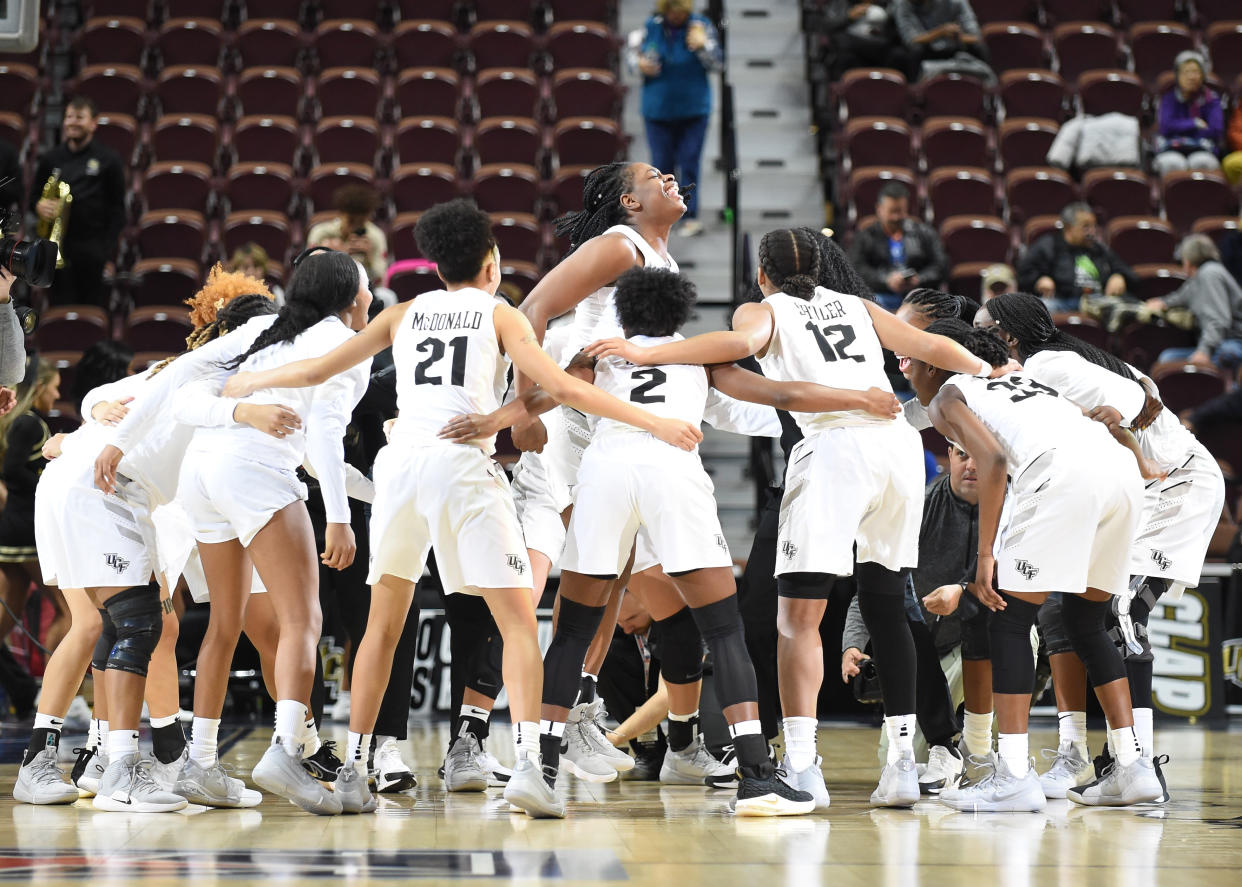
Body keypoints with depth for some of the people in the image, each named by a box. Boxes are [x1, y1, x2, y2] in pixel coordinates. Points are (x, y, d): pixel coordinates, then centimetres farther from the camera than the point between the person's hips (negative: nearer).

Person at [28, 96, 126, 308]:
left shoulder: (108, 160, 3)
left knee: (94, 305, 0)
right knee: (61, 305, 1)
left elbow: (117, 209, 2)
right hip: (59, 247, 2)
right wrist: (39, 206, -7)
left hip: (93, 248, -2)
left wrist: (108, 249, -7)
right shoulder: (51, 159, 11)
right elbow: (34, 197, 19)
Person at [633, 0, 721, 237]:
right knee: (662, 164, 7)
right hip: (658, 108, 2)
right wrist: (642, 65, -14)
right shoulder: (652, 27, 0)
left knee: (689, 163, -2)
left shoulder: (701, 25, -5)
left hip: (693, 108, -2)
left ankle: (690, 216, 0)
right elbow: (639, 56, 10)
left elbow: (716, 63, -6)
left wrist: (702, 46, -25)